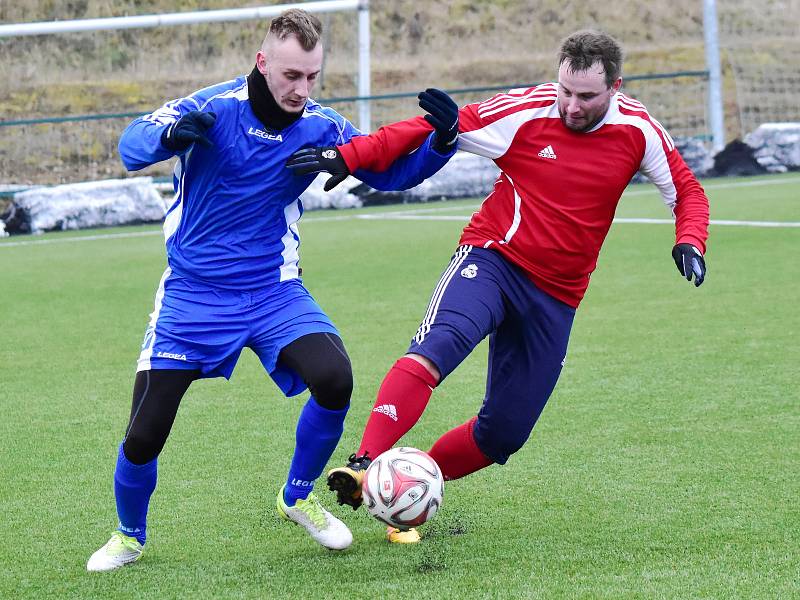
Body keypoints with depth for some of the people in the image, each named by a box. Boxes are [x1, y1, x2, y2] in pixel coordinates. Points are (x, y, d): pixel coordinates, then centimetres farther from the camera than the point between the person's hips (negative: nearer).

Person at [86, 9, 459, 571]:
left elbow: (392, 172, 0)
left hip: (274, 290, 2)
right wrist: (170, 135, -49)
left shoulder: (320, 126, -4)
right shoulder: (212, 108, -15)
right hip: (194, 293, -2)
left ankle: (297, 498, 4)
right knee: (144, 436, -6)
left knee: (334, 380, -24)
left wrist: (441, 139, -20)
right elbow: (133, 144, -26)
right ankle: (129, 536, 26)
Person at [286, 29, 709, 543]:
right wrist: (350, 157, -18)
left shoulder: (639, 131, -3)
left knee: (504, 433, 1)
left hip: (557, 297, 4)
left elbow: (687, 191, 10)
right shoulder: (524, 112, -11)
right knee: (441, 342, -35)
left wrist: (690, 242, -10)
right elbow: (430, 130, -9)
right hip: (493, 256, -4)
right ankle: (365, 465, -44)